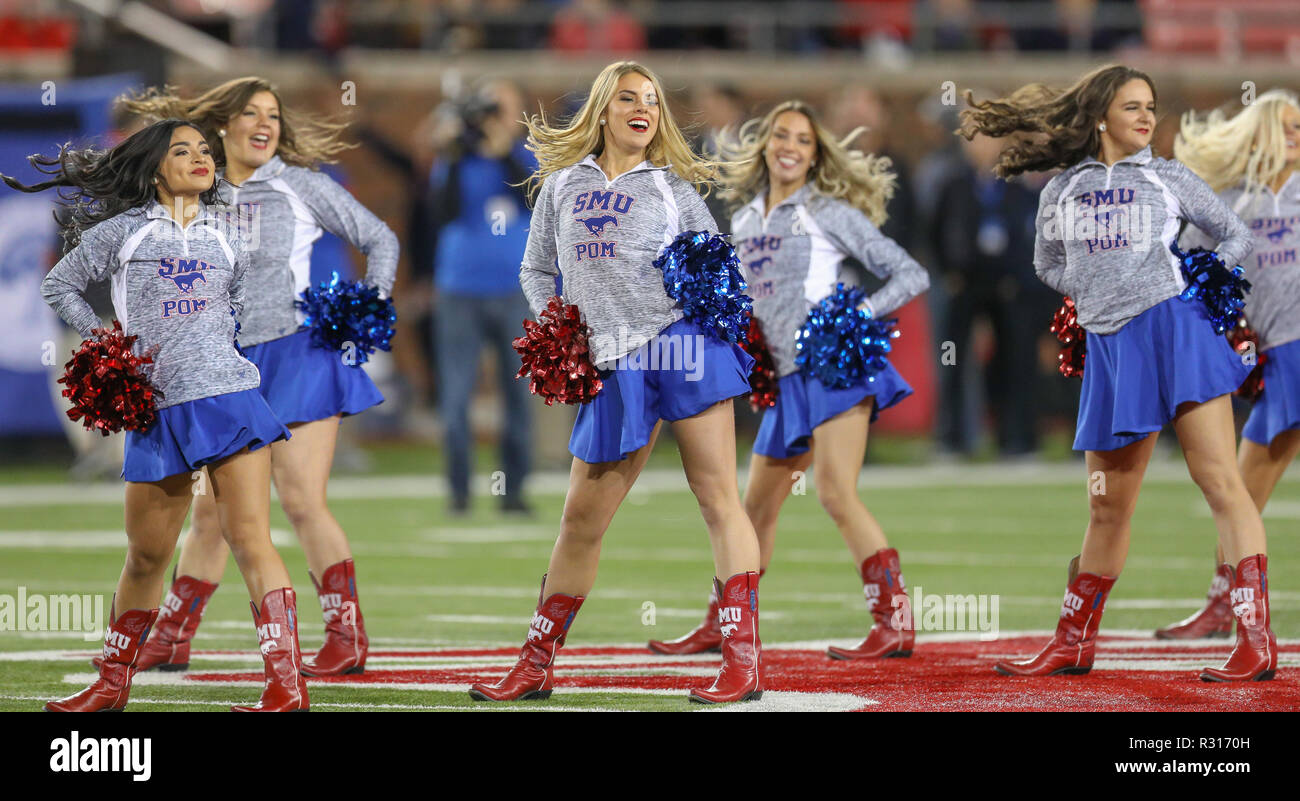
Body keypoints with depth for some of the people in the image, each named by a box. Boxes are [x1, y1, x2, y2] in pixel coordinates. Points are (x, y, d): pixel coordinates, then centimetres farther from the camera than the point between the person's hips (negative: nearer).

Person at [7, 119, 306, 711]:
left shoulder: (227, 244, 15)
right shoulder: (120, 233, 8)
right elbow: (58, 285, 18)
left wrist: (212, 346, 14)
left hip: (228, 397, 0)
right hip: (158, 411, 0)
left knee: (250, 541, -11)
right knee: (145, 556, 7)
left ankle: (286, 685, -17)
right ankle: (112, 684, 23)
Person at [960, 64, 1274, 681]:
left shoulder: (1168, 178, 8)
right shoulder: (1062, 191, 13)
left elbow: (1236, 235, 17)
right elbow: (1049, 265, 25)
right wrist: (1097, 291, 10)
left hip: (1176, 326, -3)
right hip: (1111, 347, 3)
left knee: (1219, 480, -12)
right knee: (1108, 506, 9)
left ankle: (1257, 643, -17)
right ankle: (1073, 643, 22)